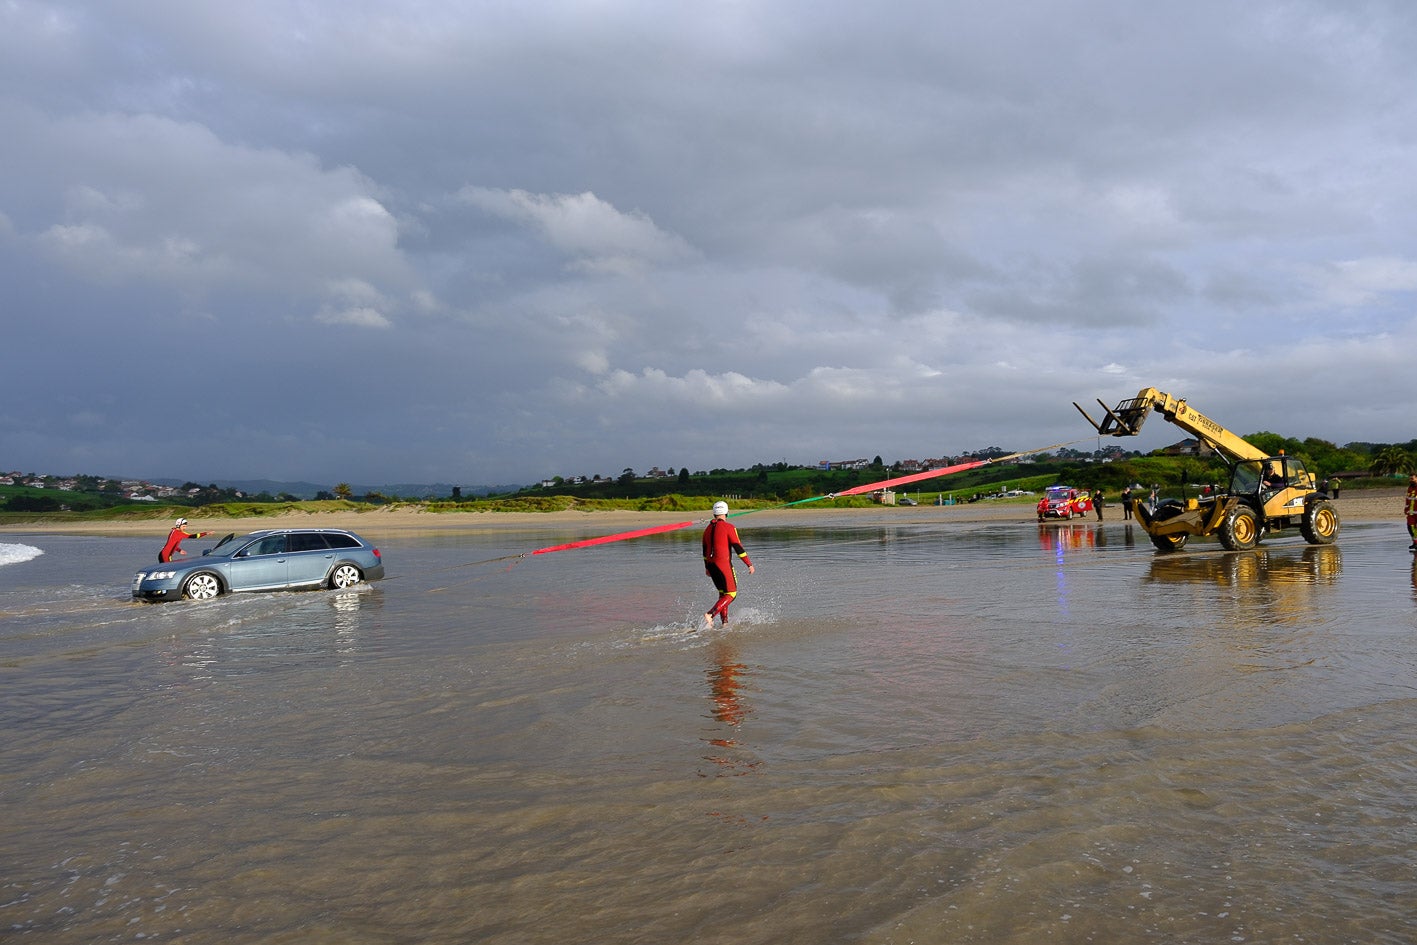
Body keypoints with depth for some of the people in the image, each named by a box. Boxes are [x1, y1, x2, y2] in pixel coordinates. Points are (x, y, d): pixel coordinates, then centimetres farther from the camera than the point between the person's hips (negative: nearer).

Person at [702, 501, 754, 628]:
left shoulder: (708, 529, 12)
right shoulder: (728, 527, -8)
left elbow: (705, 550, 20)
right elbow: (738, 548, -11)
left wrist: (707, 567, 31)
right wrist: (749, 564, -6)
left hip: (711, 565, 7)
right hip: (724, 565, -7)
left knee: (723, 593, 17)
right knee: (731, 594, -2)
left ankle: (725, 622, 14)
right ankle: (710, 614, -19)